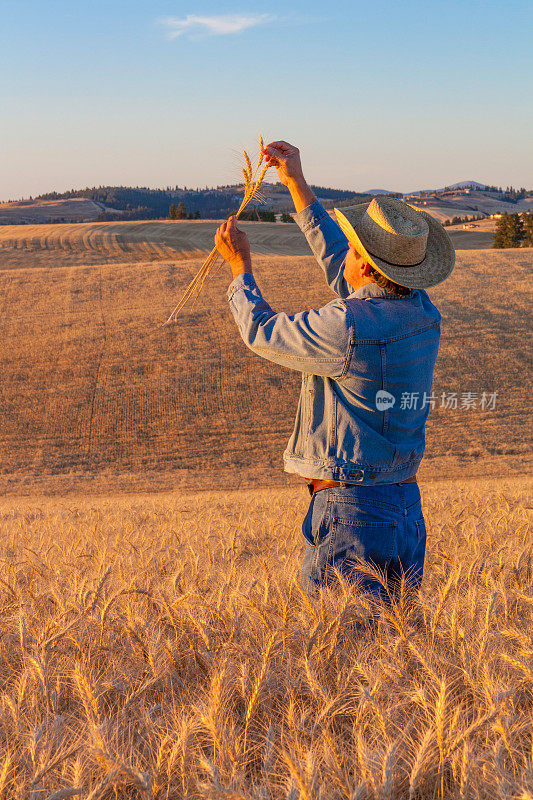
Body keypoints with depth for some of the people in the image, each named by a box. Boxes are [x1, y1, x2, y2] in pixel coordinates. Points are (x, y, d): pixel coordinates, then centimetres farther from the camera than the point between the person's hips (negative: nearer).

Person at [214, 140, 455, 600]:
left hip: (352, 514, -9)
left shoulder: (349, 327, -23)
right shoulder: (423, 311, 2)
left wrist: (241, 267, 11)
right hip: (408, 507, 9)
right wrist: (297, 184, 23)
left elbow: (262, 332, -6)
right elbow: (342, 270, 18)